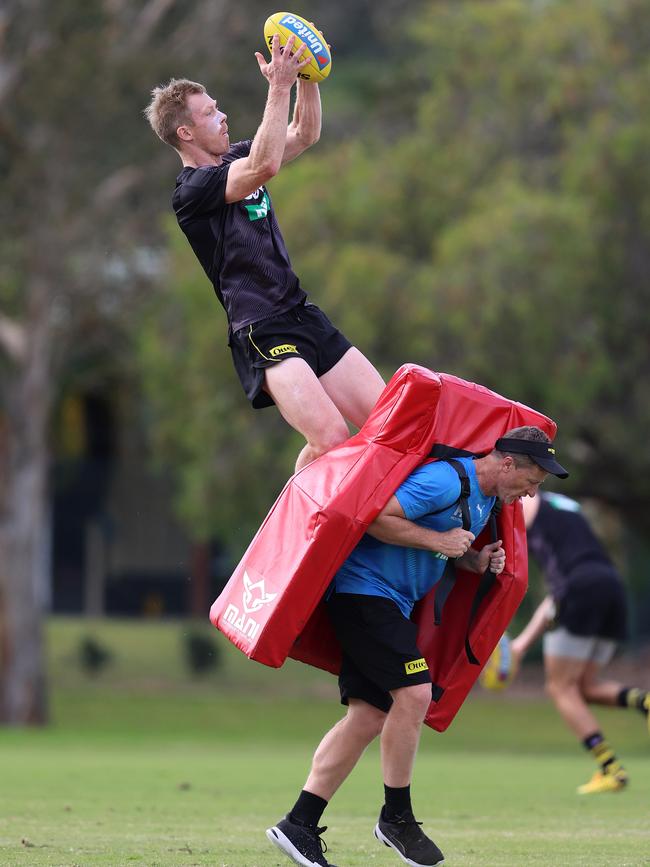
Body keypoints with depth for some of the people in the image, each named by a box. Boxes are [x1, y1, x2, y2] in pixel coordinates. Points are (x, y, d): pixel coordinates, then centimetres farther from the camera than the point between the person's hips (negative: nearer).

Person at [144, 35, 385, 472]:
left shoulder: (236, 159, 15)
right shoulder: (192, 190, -11)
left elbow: (305, 136, 19)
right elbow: (266, 166, -26)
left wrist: (307, 77, 3)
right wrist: (280, 87, -24)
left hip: (304, 316, 9)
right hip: (263, 334, -9)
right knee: (331, 438, -24)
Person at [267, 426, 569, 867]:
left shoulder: (485, 499, 12)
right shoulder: (446, 480, -20)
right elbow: (376, 517, -24)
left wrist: (476, 560, 6)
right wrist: (438, 540, -21)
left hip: (390, 606, 10)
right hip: (365, 591, -10)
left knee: (369, 716, 3)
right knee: (414, 693, -17)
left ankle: (299, 825, 3)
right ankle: (396, 817, -3)